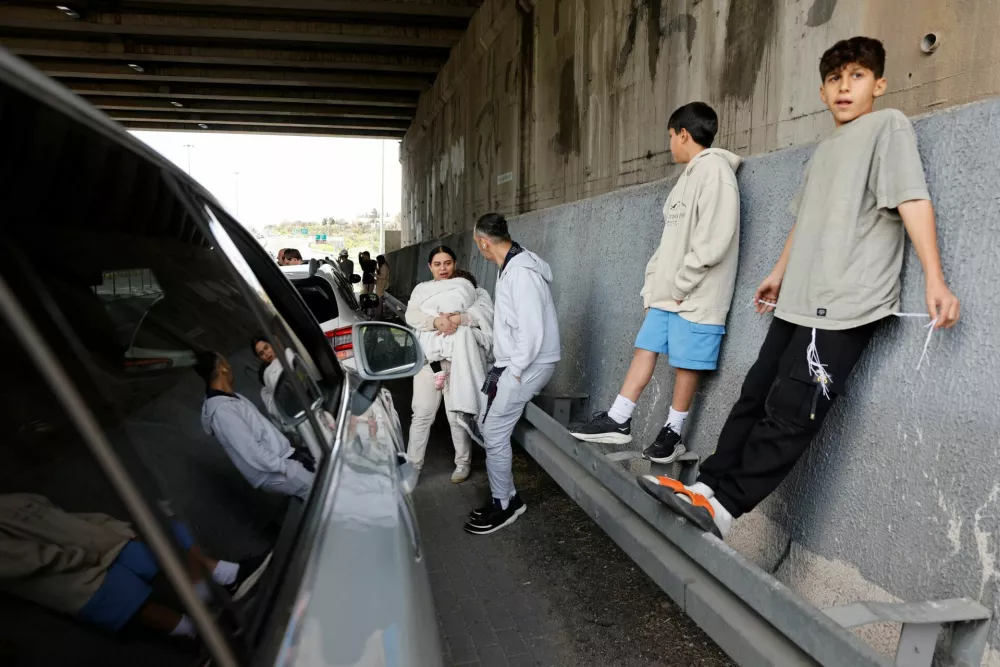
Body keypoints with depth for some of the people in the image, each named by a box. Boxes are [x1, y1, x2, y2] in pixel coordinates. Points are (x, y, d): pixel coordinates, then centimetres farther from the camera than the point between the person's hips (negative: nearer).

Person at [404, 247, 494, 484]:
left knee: (457, 413, 3)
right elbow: (411, 316, 0)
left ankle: (463, 462, 19)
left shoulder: (467, 287, 13)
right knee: (422, 413, 3)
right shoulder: (421, 289, 18)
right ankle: (412, 463, 13)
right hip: (429, 356, 2)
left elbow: (485, 311, -3)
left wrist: (459, 318, -20)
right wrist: (436, 321, -19)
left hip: (458, 357, -2)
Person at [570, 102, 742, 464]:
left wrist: (680, 287, -15)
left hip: (695, 296, -9)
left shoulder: (714, 170, -12)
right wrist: (654, 283, 11)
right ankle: (617, 421, 14)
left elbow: (712, 244, -20)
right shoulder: (689, 176, 18)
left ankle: (673, 433, 15)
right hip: (667, 293, 9)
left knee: (685, 364, 1)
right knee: (644, 350, 8)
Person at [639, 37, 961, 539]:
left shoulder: (888, 125, 1)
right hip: (798, 302, 8)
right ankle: (710, 484, 12)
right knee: (756, 394, 6)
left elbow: (911, 198, -12)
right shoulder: (823, 151, 23)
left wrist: (934, 279, -21)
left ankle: (724, 506, -8)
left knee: (790, 412, -11)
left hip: (846, 306, -8)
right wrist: (780, 273, 34)